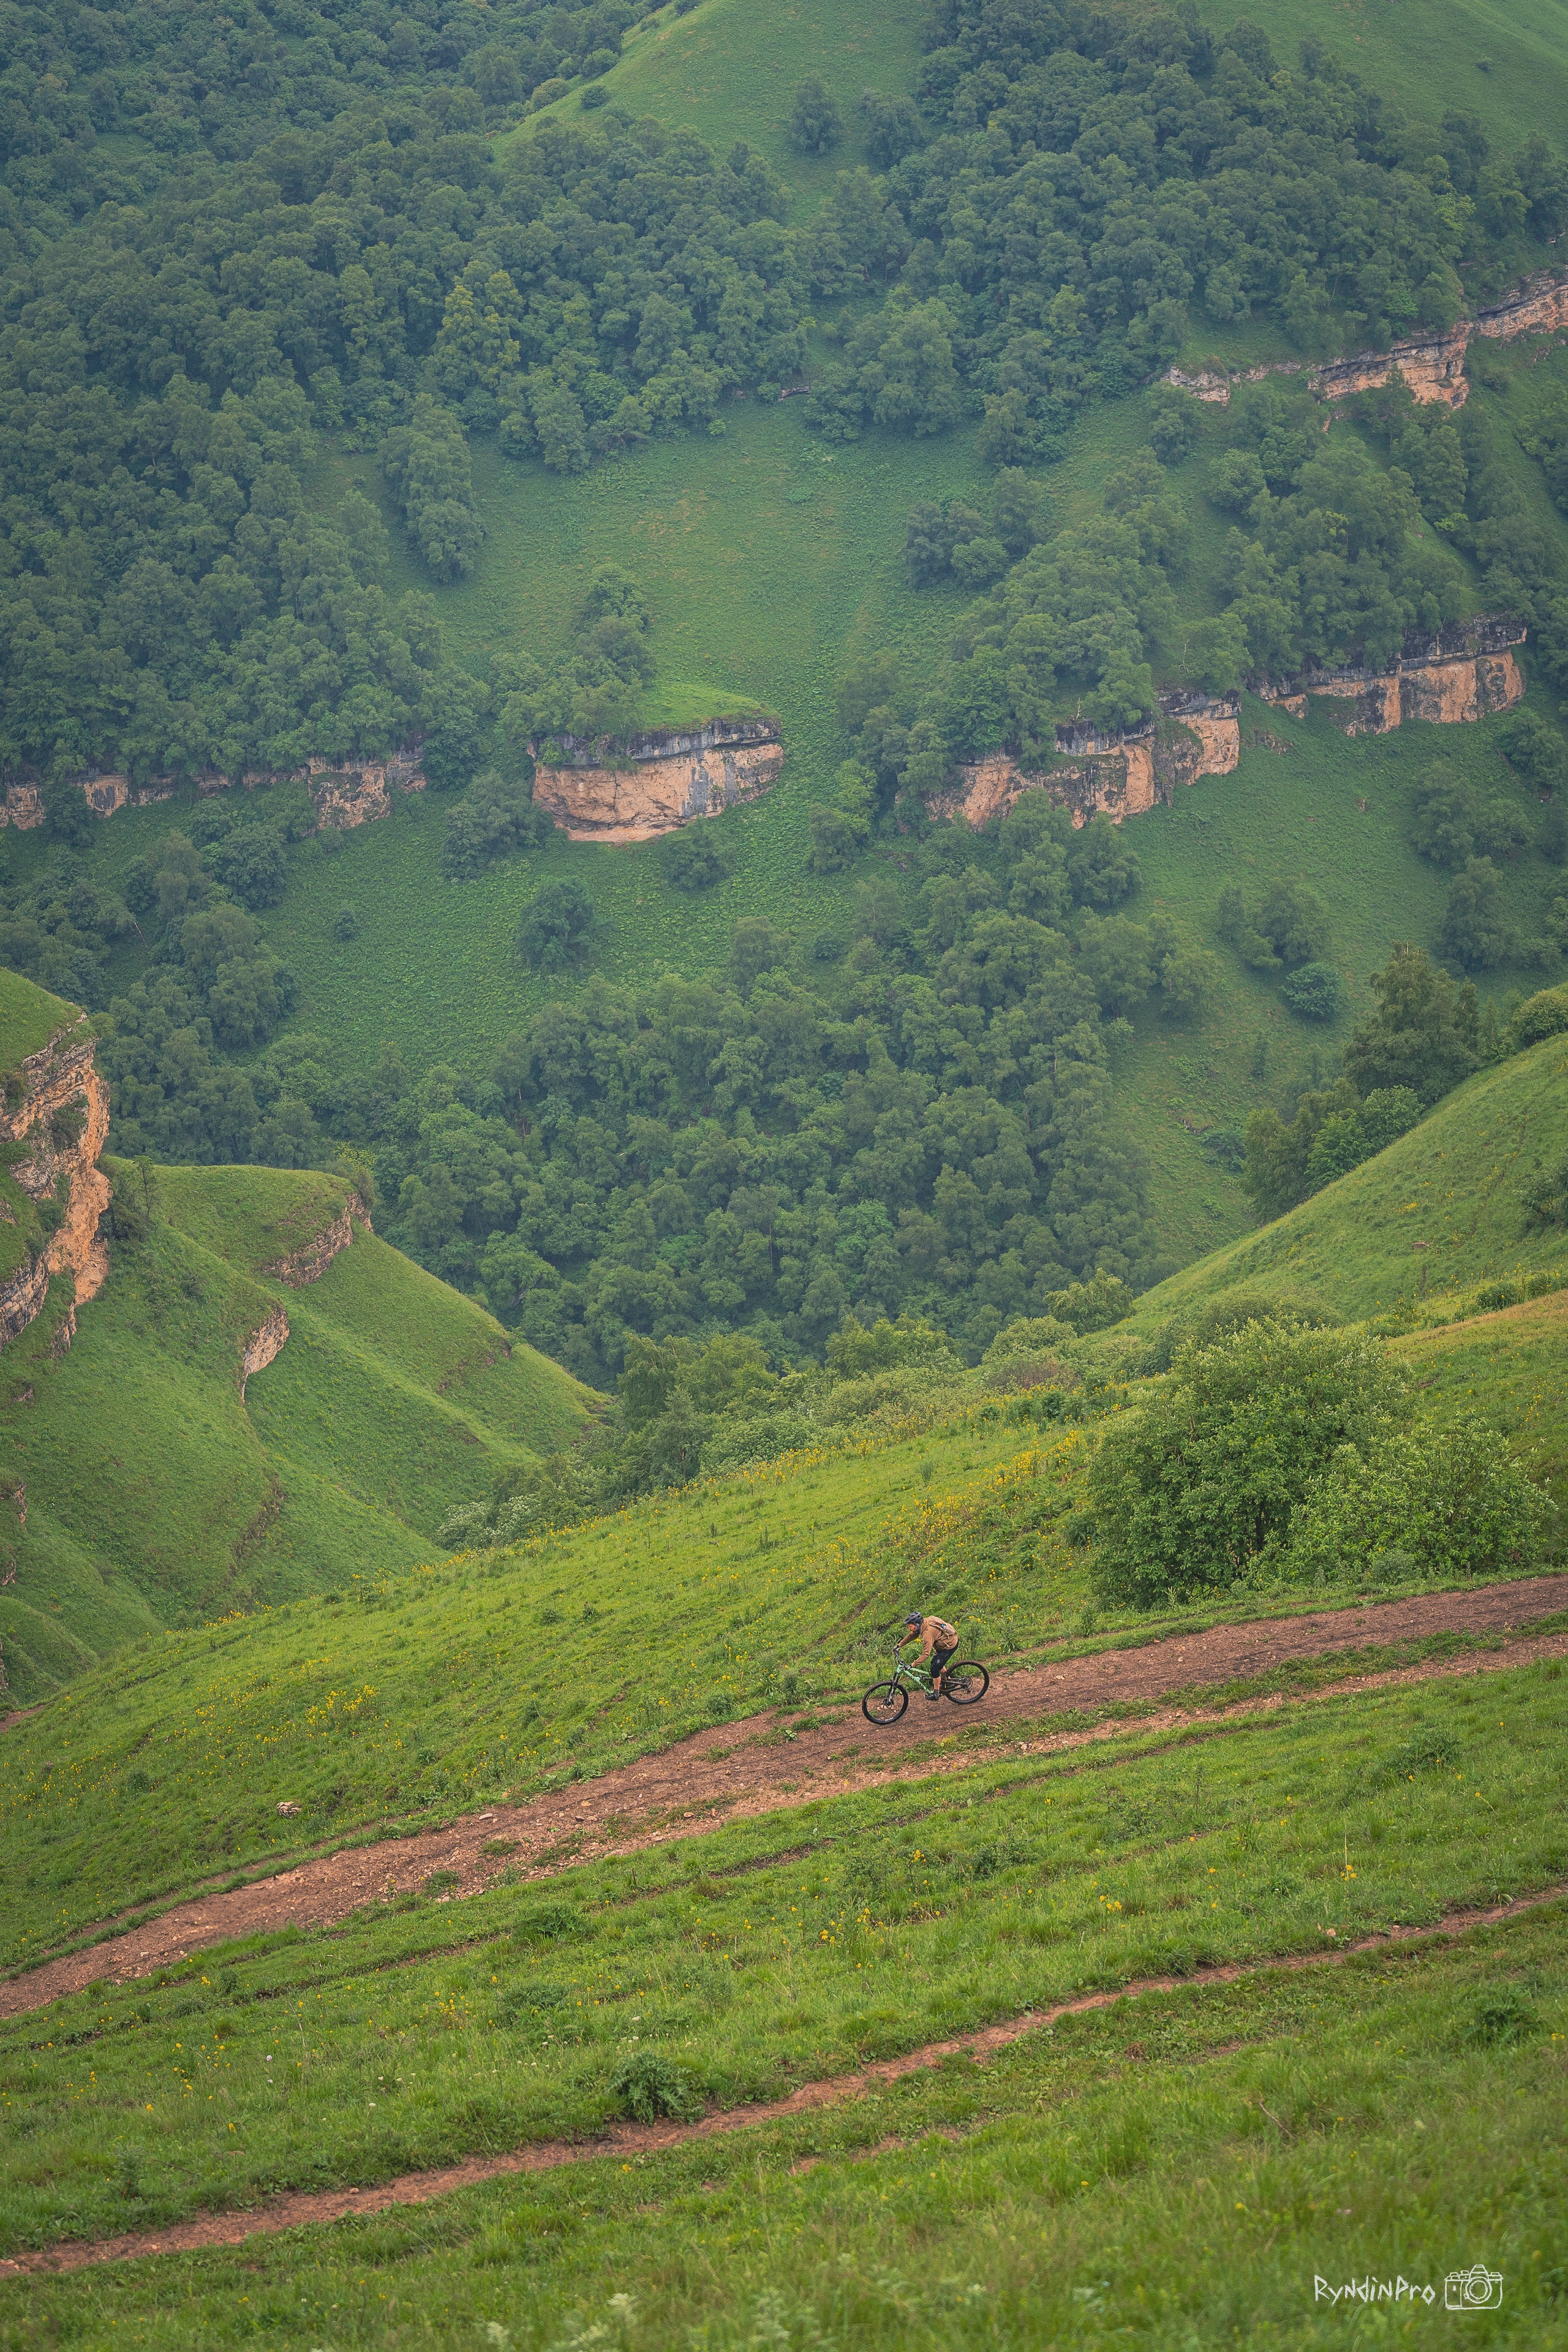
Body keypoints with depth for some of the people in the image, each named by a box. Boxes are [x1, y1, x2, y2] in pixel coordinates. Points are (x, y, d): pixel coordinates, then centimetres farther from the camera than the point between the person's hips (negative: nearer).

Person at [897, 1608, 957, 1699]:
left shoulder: (928, 1633, -33)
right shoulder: (923, 1623, -7)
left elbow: (926, 1654, -36)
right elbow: (911, 1635, 10)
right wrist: (899, 1645, 9)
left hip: (950, 1646, -9)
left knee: (935, 1669, -5)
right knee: (935, 1662, 25)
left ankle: (936, 1694, 11)